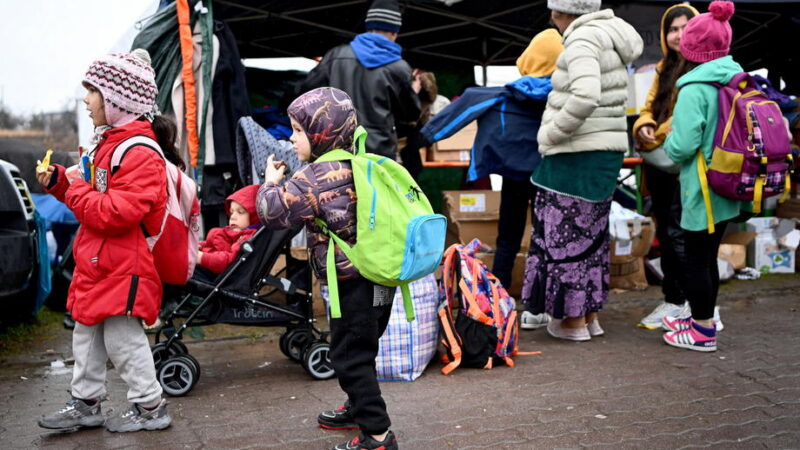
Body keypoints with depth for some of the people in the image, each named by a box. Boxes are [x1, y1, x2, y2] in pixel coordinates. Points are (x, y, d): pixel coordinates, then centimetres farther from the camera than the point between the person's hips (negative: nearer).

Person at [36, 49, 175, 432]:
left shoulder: (140, 152, -19)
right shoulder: (108, 142, 14)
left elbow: (117, 213, -28)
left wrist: (75, 190, -17)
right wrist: (61, 182, 8)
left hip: (122, 268, -10)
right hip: (97, 264, 10)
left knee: (122, 338, -1)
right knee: (87, 334, 17)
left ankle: (150, 407, 13)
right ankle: (85, 403, 30)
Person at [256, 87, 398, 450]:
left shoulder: (317, 175, -18)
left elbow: (272, 210, -17)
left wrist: (271, 180, 1)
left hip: (355, 285, -9)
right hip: (377, 279, 10)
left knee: (350, 357, 0)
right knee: (359, 351, 24)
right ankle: (359, 409, 41)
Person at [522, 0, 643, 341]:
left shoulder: (583, 40, -14)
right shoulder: (608, 37, 16)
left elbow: (585, 97, -30)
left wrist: (550, 134, -18)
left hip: (577, 157, -9)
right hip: (606, 152, 10)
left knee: (568, 235, 1)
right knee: (591, 234, 16)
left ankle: (573, 320, 11)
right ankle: (590, 315, 26)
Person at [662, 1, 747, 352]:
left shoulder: (695, 89, -18)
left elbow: (683, 146, -22)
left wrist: (668, 140, -2)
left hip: (702, 189, -8)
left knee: (695, 258, 3)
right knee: (708, 255, 19)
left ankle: (703, 332, 11)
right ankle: (702, 319, 32)